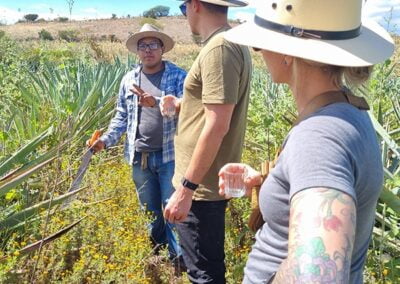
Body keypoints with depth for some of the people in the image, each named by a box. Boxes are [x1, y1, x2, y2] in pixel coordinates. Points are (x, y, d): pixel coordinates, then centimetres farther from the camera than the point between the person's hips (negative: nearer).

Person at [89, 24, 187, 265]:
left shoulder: (178, 76, -3)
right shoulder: (129, 79, 8)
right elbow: (122, 116, 12)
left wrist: (156, 103, -28)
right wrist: (107, 139, -3)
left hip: (170, 155, -4)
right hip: (140, 157, 4)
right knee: (149, 211, 16)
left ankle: (180, 260, 16)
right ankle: (158, 258, 34)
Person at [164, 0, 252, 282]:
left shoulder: (219, 48, -20)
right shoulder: (233, 43, 11)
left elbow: (217, 126, -25)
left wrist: (185, 189, -22)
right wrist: (180, 105, 26)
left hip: (201, 185, -10)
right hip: (207, 181, 10)